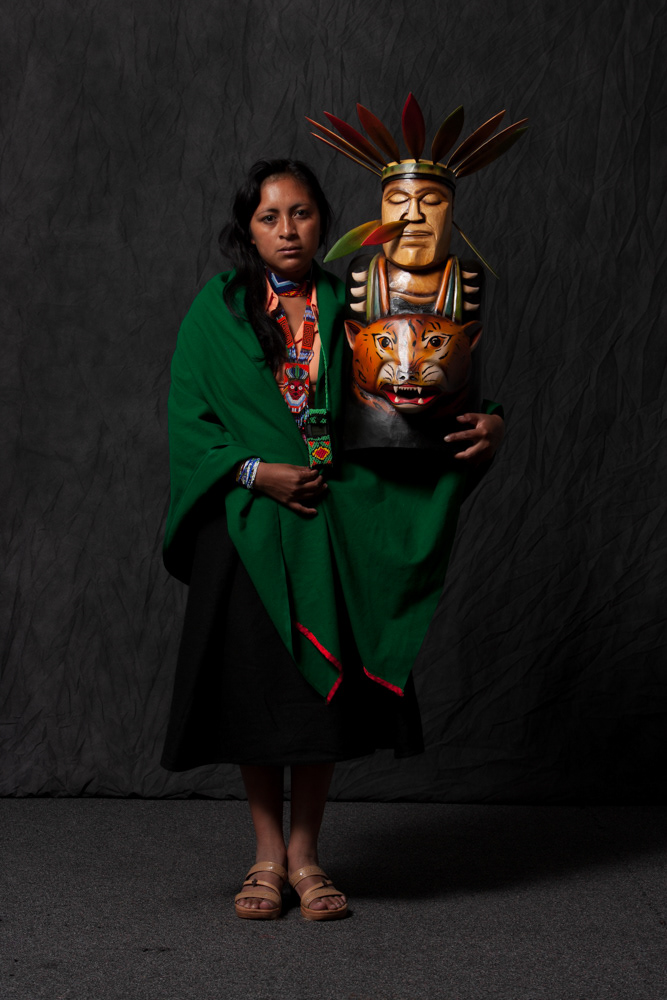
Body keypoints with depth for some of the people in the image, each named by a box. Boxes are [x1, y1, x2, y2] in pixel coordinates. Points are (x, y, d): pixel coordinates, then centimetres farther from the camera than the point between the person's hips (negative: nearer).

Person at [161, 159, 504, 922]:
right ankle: (267, 854, 16)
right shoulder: (217, 309, 1)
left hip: (331, 525, 1)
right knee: (254, 684, 2)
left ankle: (304, 852, 16)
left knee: (324, 685, 2)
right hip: (247, 524, -1)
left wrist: (480, 430, -13)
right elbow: (188, 416, -1)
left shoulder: (348, 308, 5)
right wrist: (257, 471, -13)